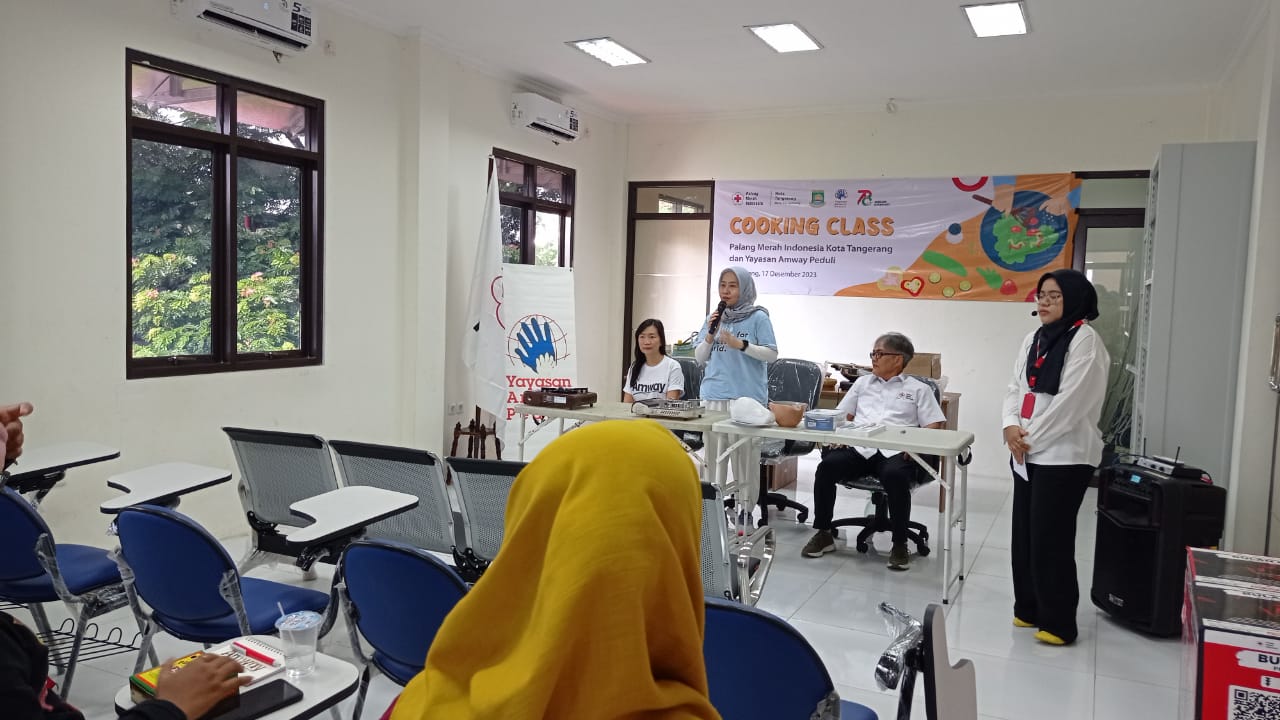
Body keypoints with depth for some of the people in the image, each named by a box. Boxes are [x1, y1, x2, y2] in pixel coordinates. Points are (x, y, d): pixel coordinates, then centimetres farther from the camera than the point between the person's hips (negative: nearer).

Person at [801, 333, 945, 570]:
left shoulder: (919, 389, 17)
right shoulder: (863, 383, 28)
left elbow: (934, 425, 7)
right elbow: (842, 415, 25)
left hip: (895, 451, -3)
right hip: (859, 447, 3)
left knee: (895, 476, -37)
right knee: (827, 466, -27)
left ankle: (900, 544, -20)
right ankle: (823, 534, -14)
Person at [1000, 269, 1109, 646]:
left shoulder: (1085, 339, -10)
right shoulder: (1033, 339, 13)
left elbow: (1071, 401, -16)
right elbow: (1015, 387, 11)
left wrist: (1031, 437, -12)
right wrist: (1011, 426, -7)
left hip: (1064, 456, -7)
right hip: (1027, 455, 7)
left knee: (1050, 539, -2)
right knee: (1024, 534, 13)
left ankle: (1058, 622, 11)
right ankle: (1029, 609, 27)